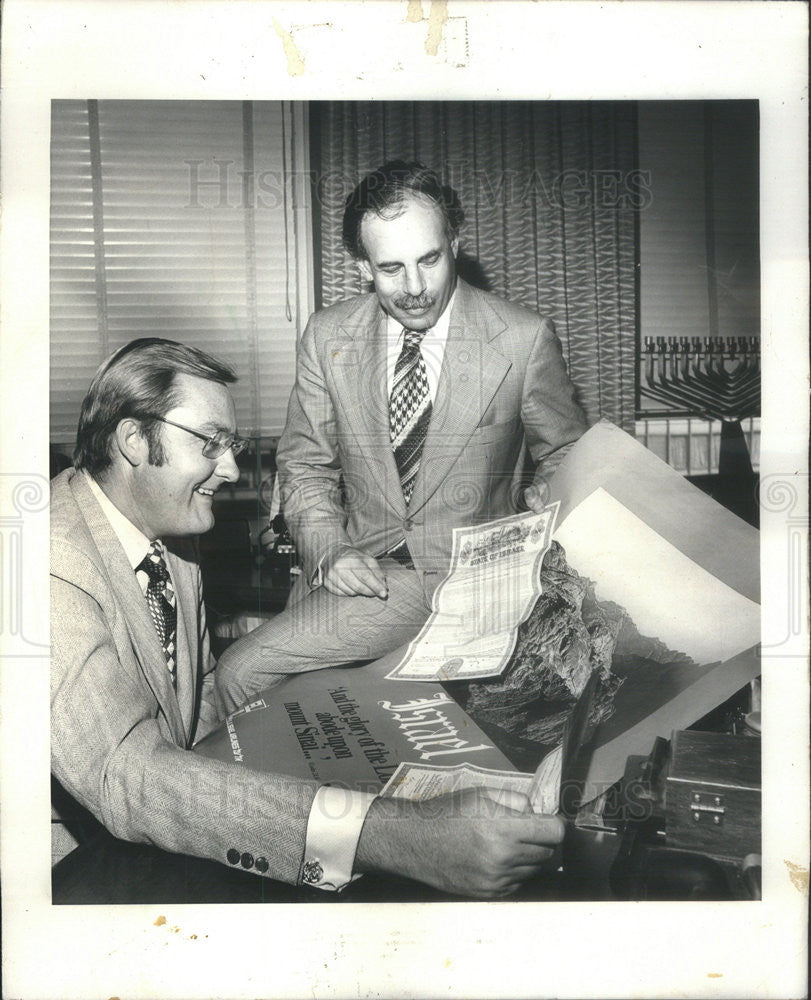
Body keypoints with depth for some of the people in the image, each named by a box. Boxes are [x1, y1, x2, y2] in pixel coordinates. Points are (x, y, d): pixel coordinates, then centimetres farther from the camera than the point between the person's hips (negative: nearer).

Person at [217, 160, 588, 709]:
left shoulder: (525, 339, -7)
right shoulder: (328, 335, 2)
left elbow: (566, 456, 7)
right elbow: (305, 463, 9)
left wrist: (544, 500, -15)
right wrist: (328, 550, -8)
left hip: (472, 577, -4)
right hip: (360, 565, 5)